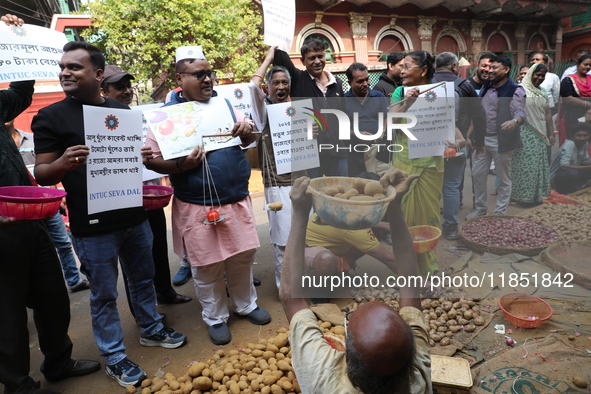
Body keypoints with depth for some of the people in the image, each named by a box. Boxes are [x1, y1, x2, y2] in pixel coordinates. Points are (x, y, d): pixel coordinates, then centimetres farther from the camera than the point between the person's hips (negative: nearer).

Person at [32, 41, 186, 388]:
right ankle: (114, 358, 27)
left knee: (143, 278, 20)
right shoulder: (50, 117, -5)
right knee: (104, 294, 8)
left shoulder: (122, 110, 8)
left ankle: (151, 329, 42)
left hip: (133, 216, 5)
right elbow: (41, 173, -6)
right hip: (92, 225, -4)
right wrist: (62, 164, -28)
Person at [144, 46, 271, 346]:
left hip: (237, 199, 4)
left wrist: (247, 132, -10)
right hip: (197, 207, -3)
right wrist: (181, 166, -22)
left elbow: (248, 141, 13)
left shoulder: (225, 103, 7)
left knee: (243, 256, 15)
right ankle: (215, 318, 31)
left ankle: (246, 304, 39)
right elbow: (151, 160, -4)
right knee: (207, 268, 9)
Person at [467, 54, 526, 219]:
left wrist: (514, 121, -43)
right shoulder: (486, 87, 13)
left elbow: (520, 112, -22)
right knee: (477, 174, 10)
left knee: (504, 178, 4)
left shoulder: (515, 90, -8)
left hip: (501, 141, -7)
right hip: (482, 138, 7)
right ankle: (480, 208, 25)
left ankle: (500, 212, 16)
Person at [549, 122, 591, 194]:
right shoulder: (569, 145, -23)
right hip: (555, 179, -8)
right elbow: (564, 166, -34)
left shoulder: (585, 143, 1)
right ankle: (563, 191, -11)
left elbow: (585, 161, 11)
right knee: (572, 173, -37)